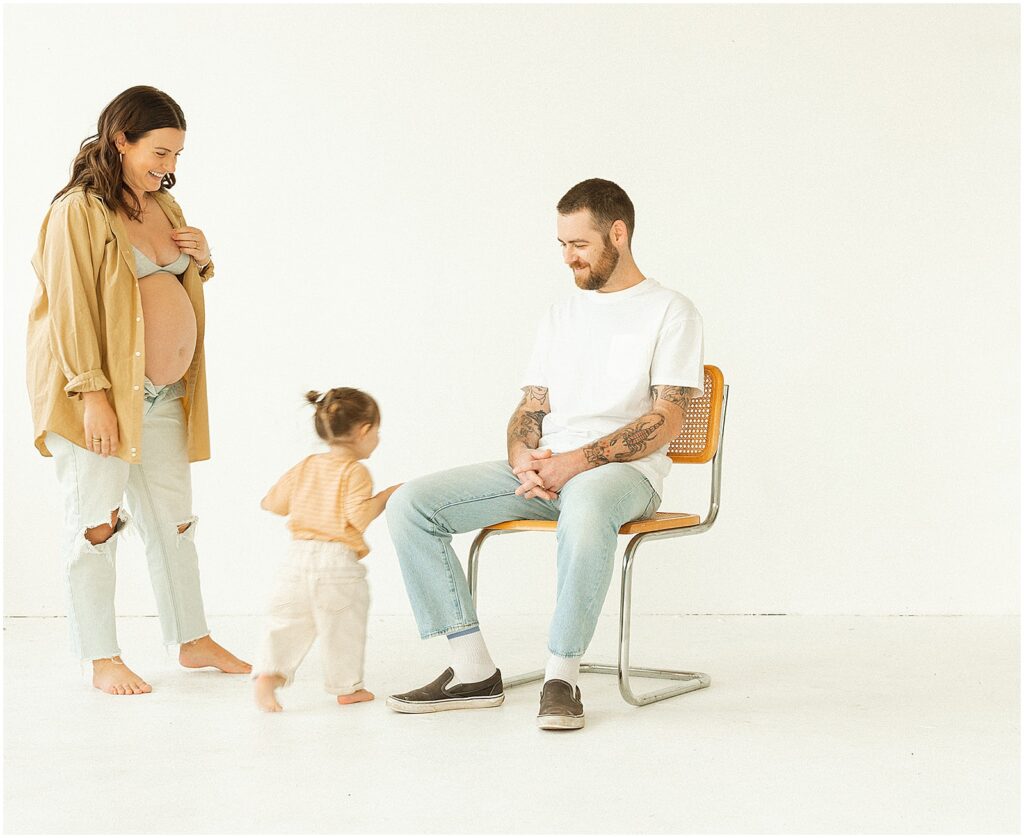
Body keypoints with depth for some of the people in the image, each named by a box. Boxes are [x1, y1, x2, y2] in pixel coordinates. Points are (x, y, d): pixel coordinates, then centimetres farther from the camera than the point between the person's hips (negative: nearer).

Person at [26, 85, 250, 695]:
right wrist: (93, 394, -21)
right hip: (100, 393, -7)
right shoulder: (78, 210, -11)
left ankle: (194, 640, 22)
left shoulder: (163, 205, 13)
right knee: (96, 522, -1)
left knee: (174, 520, 12)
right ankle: (103, 660, 7)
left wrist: (201, 258, 3)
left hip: (164, 394, 7)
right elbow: (70, 307, -15)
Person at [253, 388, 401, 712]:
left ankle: (268, 673, -9)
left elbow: (272, 502, 20)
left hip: (298, 557, 5)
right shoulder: (355, 472, -6)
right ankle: (348, 687, 17)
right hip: (338, 563, -5)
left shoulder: (306, 467, 14)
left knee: (288, 623, 8)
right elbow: (359, 516, -18)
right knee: (343, 628, 8)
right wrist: (385, 496, -7)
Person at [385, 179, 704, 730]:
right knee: (410, 504, -13)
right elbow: (530, 409, 17)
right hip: (542, 470, 6)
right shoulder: (561, 315, 22)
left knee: (585, 505, -44)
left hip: (623, 469, -6)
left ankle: (561, 676, -29)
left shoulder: (669, 312, 3)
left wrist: (578, 461, -19)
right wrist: (523, 459, -7)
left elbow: (666, 419, -8)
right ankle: (473, 671, -14)